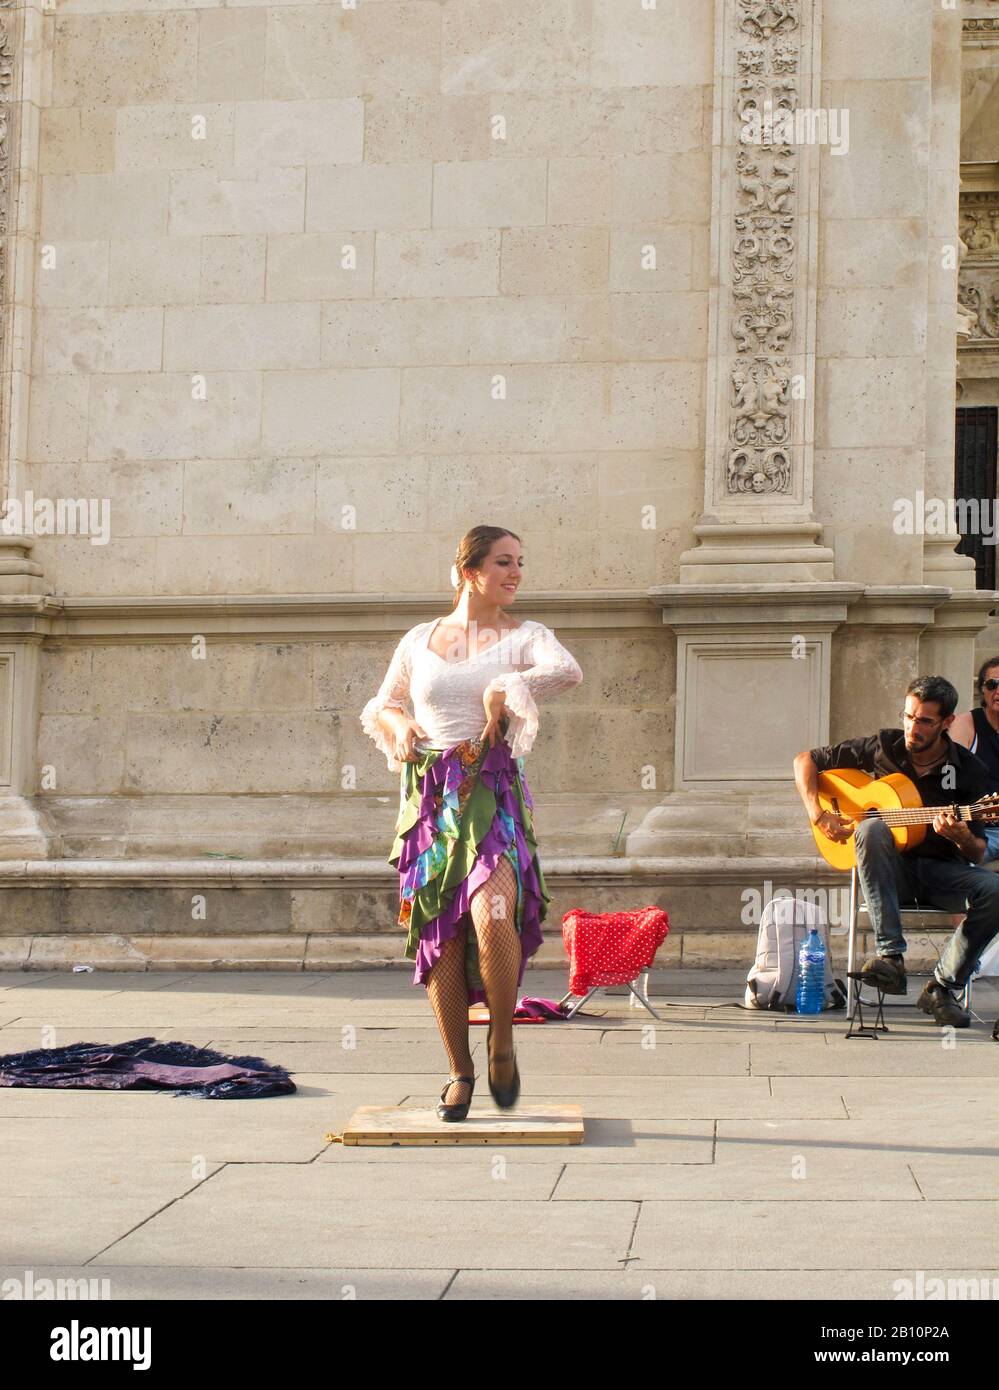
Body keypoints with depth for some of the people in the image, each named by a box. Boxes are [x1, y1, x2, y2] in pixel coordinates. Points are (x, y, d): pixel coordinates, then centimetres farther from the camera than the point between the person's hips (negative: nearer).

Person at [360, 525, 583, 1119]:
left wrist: (503, 691, -15)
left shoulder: (524, 636, 5)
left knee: (491, 916, -24)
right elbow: (379, 707, 23)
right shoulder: (419, 641, 14)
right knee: (441, 935, 0)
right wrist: (398, 725, 3)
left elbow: (568, 671, -17)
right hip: (433, 797, 3)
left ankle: (502, 1044, -1)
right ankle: (460, 1071, 15)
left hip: (495, 792, -3)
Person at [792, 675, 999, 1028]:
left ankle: (941, 987, -18)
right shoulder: (882, 747, -2)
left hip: (942, 871, 0)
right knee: (871, 829, -35)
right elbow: (805, 760, 6)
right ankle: (890, 956, -38)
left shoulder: (969, 771, -4)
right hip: (892, 867, 0)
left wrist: (962, 837, -27)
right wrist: (818, 816, -7)